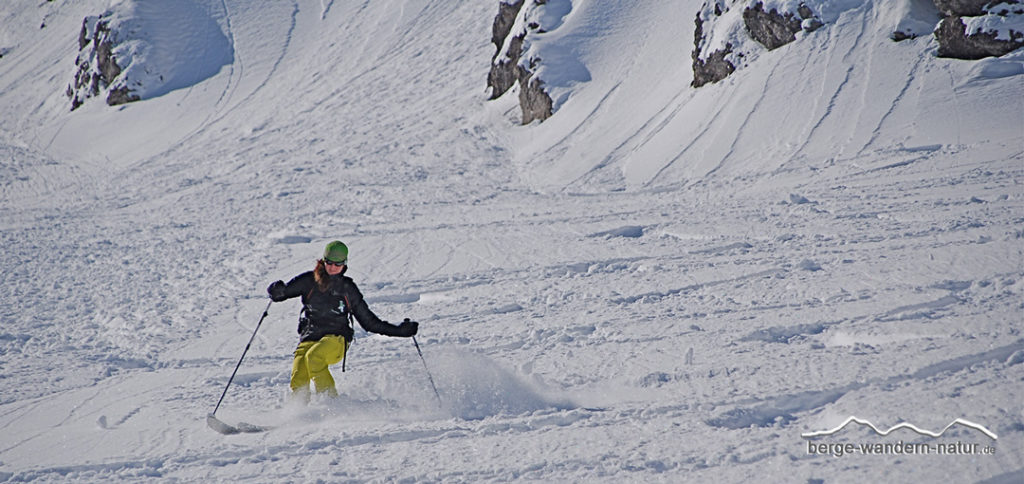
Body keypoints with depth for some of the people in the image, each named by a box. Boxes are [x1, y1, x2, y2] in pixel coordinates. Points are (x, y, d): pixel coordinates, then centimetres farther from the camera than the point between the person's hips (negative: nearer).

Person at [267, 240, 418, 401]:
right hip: (308, 339, 1)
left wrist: (400, 330, 10)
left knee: (313, 356, -34)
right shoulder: (309, 280, 9)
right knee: (298, 384, -23)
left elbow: (369, 321, 16)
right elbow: (278, 293, 8)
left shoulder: (348, 288, 11)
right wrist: (277, 290, -18)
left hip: (336, 338, -1)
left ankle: (330, 398, -25)